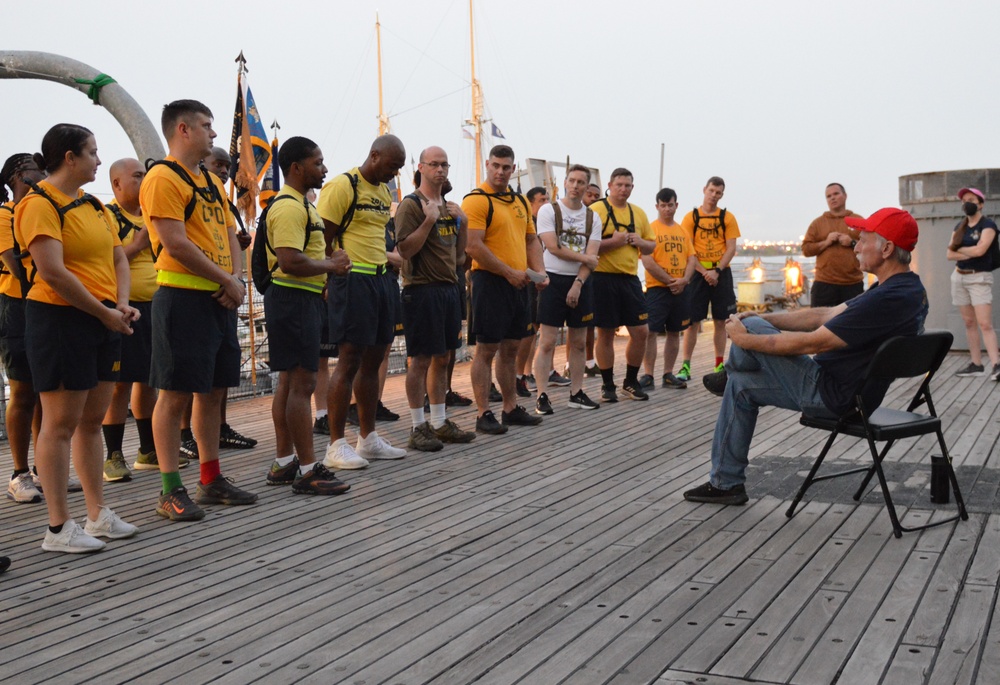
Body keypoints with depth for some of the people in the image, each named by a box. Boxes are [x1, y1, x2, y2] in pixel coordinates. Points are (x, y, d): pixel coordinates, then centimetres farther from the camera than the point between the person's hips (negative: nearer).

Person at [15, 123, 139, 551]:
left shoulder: (92, 204, 16)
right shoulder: (39, 204, -11)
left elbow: (119, 258, 16)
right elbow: (53, 273, -20)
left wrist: (122, 305, -2)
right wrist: (105, 313, -15)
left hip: (104, 321, 8)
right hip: (60, 320, -8)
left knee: (92, 420, 12)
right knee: (60, 423, -4)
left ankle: (98, 514, 20)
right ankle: (59, 528, 2)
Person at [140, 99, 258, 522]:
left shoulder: (212, 181, 18)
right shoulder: (162, 178, -9)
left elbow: (230, 235, 18)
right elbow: (176, 244, -17)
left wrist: (236, 279, -1)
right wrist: (226, 280, -12)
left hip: (220, 299, 9)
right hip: (182, 297, -9)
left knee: (213, 391, 13)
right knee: (175, 395, -4)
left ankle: (211, 480, 23)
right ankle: (171, 491, 3)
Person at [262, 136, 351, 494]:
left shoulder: (300, 204, 19)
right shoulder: (288, 206, -16)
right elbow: (290, 262, -26)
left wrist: (328, 264, 11)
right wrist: (330, 264, -13)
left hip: (303, 300, 11)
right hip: (294, 301, -11)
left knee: (289, 382, 13)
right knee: (301, 384, -9)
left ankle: (283, 463, 20)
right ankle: (308, 470, -5)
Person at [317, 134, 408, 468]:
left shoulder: (383, 190, 17)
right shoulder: (342, 186, -10)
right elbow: (323, 239, -12)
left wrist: (388, 258, 13)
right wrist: (330, 283, -15)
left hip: (381, 279, 9)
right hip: (353, 280, -8)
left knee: (372, 361, 12)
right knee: (349, 361, -8)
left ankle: (368, 438, 21)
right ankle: (336, 446, -1)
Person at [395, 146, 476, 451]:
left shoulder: (448, 206, 17)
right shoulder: (411, 205, -7)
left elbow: (458, 254, 19)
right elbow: (405, 249, -16)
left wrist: (462, 223, 4)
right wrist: (429, 220, -20)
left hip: (448, 288, 8)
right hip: (422, 290, -8)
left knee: (442, 358, 12)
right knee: (421, 360, -4)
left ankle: (440, 423, 20)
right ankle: (418, 428, 3)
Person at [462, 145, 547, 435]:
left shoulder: (520, 201, 15)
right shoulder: (476, 200, -10)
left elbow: (531, 240, 20)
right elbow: (473, 247, -18)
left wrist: (539, 271, 3)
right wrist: (509, 273, -18)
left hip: (518, 283, 8)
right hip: (490, 281, -8)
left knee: (510, 348, 14)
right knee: (486, 349, -3)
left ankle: (511, 408, 24)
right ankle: (483, 414, 3)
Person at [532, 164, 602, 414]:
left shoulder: (593, 218, 8)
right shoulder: (548, 210, -3)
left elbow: (592, 257, -2)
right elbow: (553, 248, -12)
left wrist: (578, 284, -14)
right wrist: (584, 258, -5)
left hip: (581, 283, 4)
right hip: (554, 280, -4)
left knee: (578, 342, 9)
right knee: (548, 342, -6)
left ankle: (576, 393, 17)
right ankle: (542, 396, -3)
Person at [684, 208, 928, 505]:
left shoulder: (890, 298, -27)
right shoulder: (906, 287, 6)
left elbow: (812, 343, -25)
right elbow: (827, 315, 9)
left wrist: (746, 338, -13)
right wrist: (761, 319, 3)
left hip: (833, 398, -10)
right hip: (849, 390, 10)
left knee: (749, 329, -11)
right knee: (740, 386, 16)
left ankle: (729, 373, 23)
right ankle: (726, 483, 21)